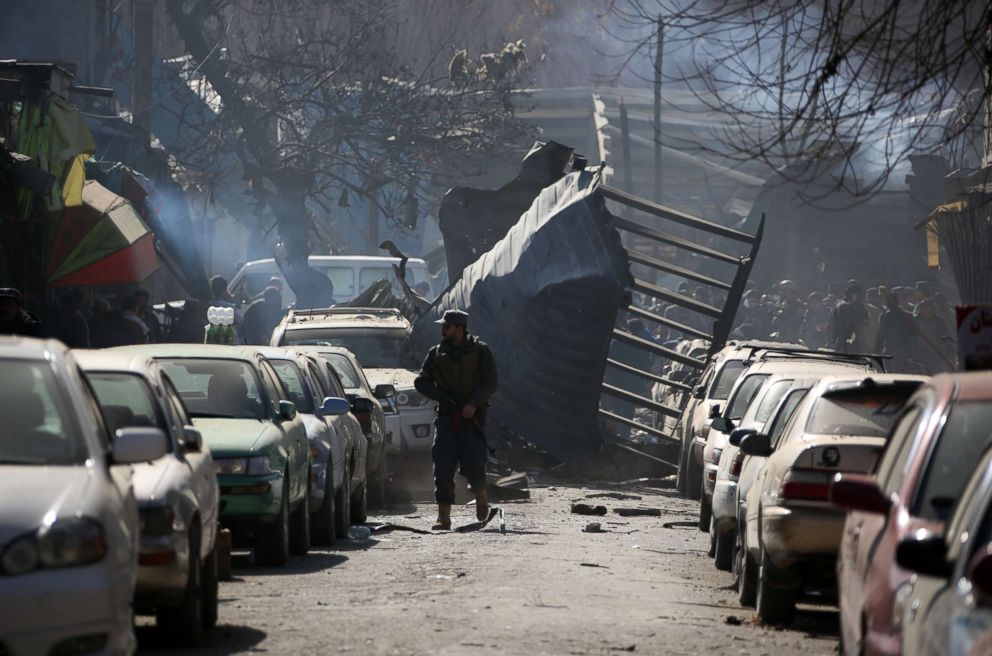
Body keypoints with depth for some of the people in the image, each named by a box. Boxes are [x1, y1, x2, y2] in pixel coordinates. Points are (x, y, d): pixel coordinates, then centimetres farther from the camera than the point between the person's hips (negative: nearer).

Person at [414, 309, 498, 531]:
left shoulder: (479, 351, 1)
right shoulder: (436, 353, 10)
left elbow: (490, 383, -5)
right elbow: (421, 382, 7)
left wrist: (474, 404, -19)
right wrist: (442, 397, -9)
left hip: (472, 416, -2)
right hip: (446, 416, 2)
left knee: (472, 464, -11)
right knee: (443, 468, -9)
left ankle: (481, 496, 21)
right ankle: (444, 517, -7)